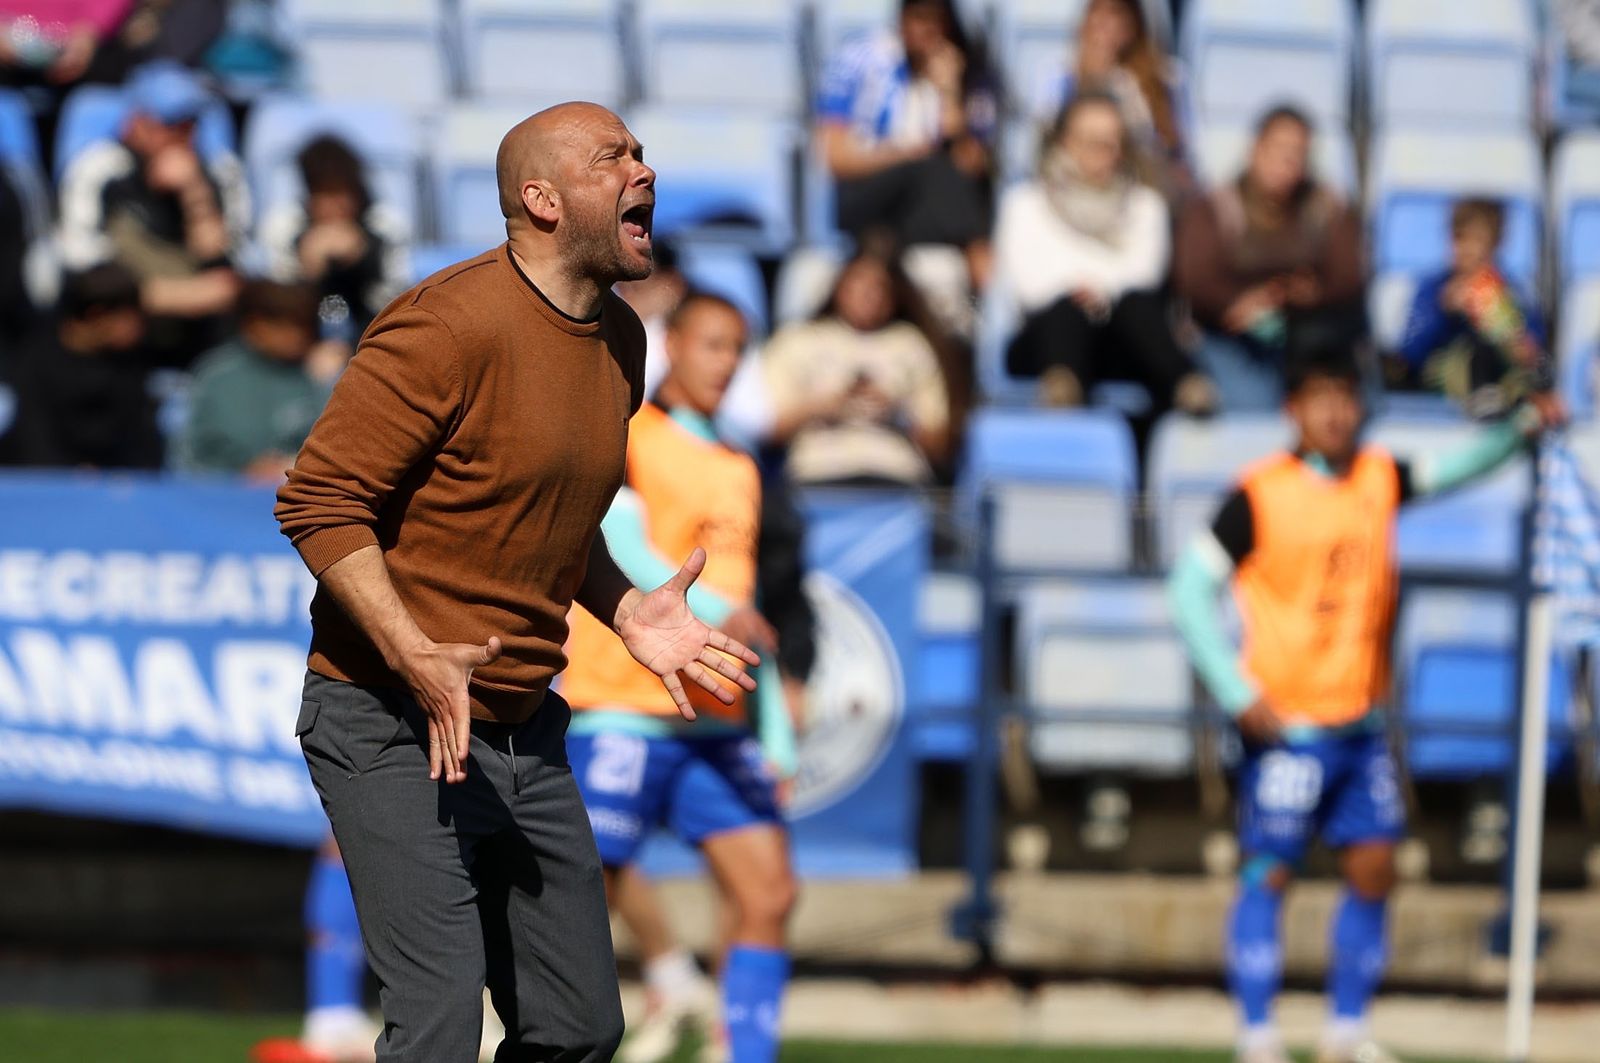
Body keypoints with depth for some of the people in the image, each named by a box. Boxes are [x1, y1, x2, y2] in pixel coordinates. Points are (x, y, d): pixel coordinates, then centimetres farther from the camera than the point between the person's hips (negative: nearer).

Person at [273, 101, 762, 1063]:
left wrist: (627, 613, 8)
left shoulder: (620, 341, 11)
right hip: (395, 729, -8)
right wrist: (416, 659, -26)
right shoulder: (451, 325, -16)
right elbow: (319, 501, -17)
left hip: (526, 729, 8)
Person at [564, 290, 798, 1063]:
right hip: (623, 712, -7)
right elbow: (623, 544, -18)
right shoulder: (622, 433, -1)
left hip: (717, 725, 7)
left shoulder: (738, 472, 19)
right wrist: (712, 612, -31)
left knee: (768, 896, -3)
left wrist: (776, 731, 17)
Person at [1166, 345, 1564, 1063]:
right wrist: (1239, 695, -14)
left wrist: (1524, 426, -13)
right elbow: (1191, 591, -9)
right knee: (1268, 874, -2)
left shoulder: (1380, 479, 5)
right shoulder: (1260, 496, -10)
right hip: (1284, 725, -6)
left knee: (1372, 870, 4)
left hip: (1360, 722, 6)